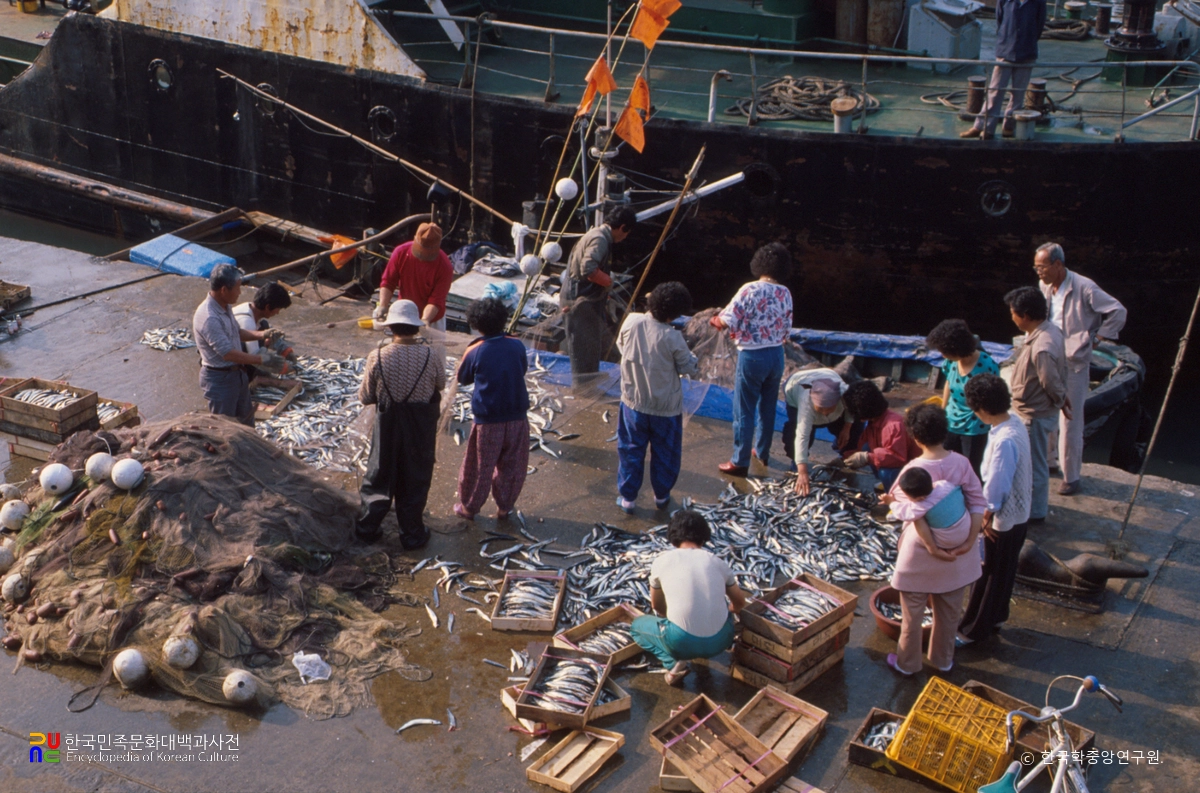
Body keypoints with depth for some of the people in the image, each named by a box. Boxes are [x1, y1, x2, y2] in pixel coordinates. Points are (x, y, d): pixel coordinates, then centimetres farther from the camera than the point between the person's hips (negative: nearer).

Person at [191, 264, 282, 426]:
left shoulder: (224, 306, 0)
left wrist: (260, 335, -2)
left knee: (246, 417, 24)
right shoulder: (209, 318, -30)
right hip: (219, 378, -9)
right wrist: (260, 359, -25)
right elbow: (227, 353, -31)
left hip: (237, 373, 9)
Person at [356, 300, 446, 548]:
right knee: (415, 479, 15)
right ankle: (412, 534, 26)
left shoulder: (378, 357, -16)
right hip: (421, 427, 0)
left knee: (379, 474, 19)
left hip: (388, 424, 1)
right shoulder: (429, 356, -18)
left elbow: (365, 397, -6)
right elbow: (441, 383, 2)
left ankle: (368, 526, 31)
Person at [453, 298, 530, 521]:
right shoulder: (517, 346, -5)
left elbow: (463, 378, 5)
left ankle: (469, 507, 26)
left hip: (487, 420, -2)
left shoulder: (474, 352, -12)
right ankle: (504, 507, 28)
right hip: (517, 417, 2)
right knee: (512, 466, 16)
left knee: (480, 467, 12)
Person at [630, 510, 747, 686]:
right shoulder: (717, 563, 9)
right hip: (720, 641, 4)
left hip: (682, 642, -4)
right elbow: (739, 602, 22)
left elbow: (657, 606, 18)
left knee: (637, 625, 26)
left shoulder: (662, 561, 4)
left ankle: (674, 663, 4)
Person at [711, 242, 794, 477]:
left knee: (744, 411, 3)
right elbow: (787, 330, 6)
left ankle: (740, 462, 8)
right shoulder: (785, 293, 1)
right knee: (768, 407, 20)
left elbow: (728, 321, -20)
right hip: (777, 355, 6)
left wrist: (716, 320, 2)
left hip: (752, 356, -6)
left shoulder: (751, 290, -17)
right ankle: (762, 452, 35)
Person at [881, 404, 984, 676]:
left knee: (912, 613, 15)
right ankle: (943, 660, 37)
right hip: (956, 550, 4)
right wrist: (970, 541, -12)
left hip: (921, 553, -4)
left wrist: (890, 499, 13)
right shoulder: (961, 462, -10)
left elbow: (897, 498, -7)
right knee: (949, 611, 21)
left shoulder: (914, 469, -21)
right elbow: (978, 502, -12)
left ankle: (907, 663, 29)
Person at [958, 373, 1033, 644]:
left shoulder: (1004, 440, -32)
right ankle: (995, 616, 42)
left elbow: (996, 485, -26)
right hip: (1019, 513, 9)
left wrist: (986, 515, -10)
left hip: (1004, 519, -9)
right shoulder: (1015, 423, -3)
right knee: (1002, 571, 24)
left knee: (989, 575, 6)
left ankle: (972, 630, 20)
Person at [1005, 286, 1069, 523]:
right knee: (1037, 461, 25)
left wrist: (1061, 401, -7)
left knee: (1034, 464, 9)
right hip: (1036, 411, 10)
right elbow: (1061, 369, 8)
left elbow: (1051, 382, -25)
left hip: (1035, 416, -10)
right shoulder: (1050, 329, -3)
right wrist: (1063, 396, 14)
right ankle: (1038, 502, 43)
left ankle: (1036, 512, 26)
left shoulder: (1042, 347, -34)